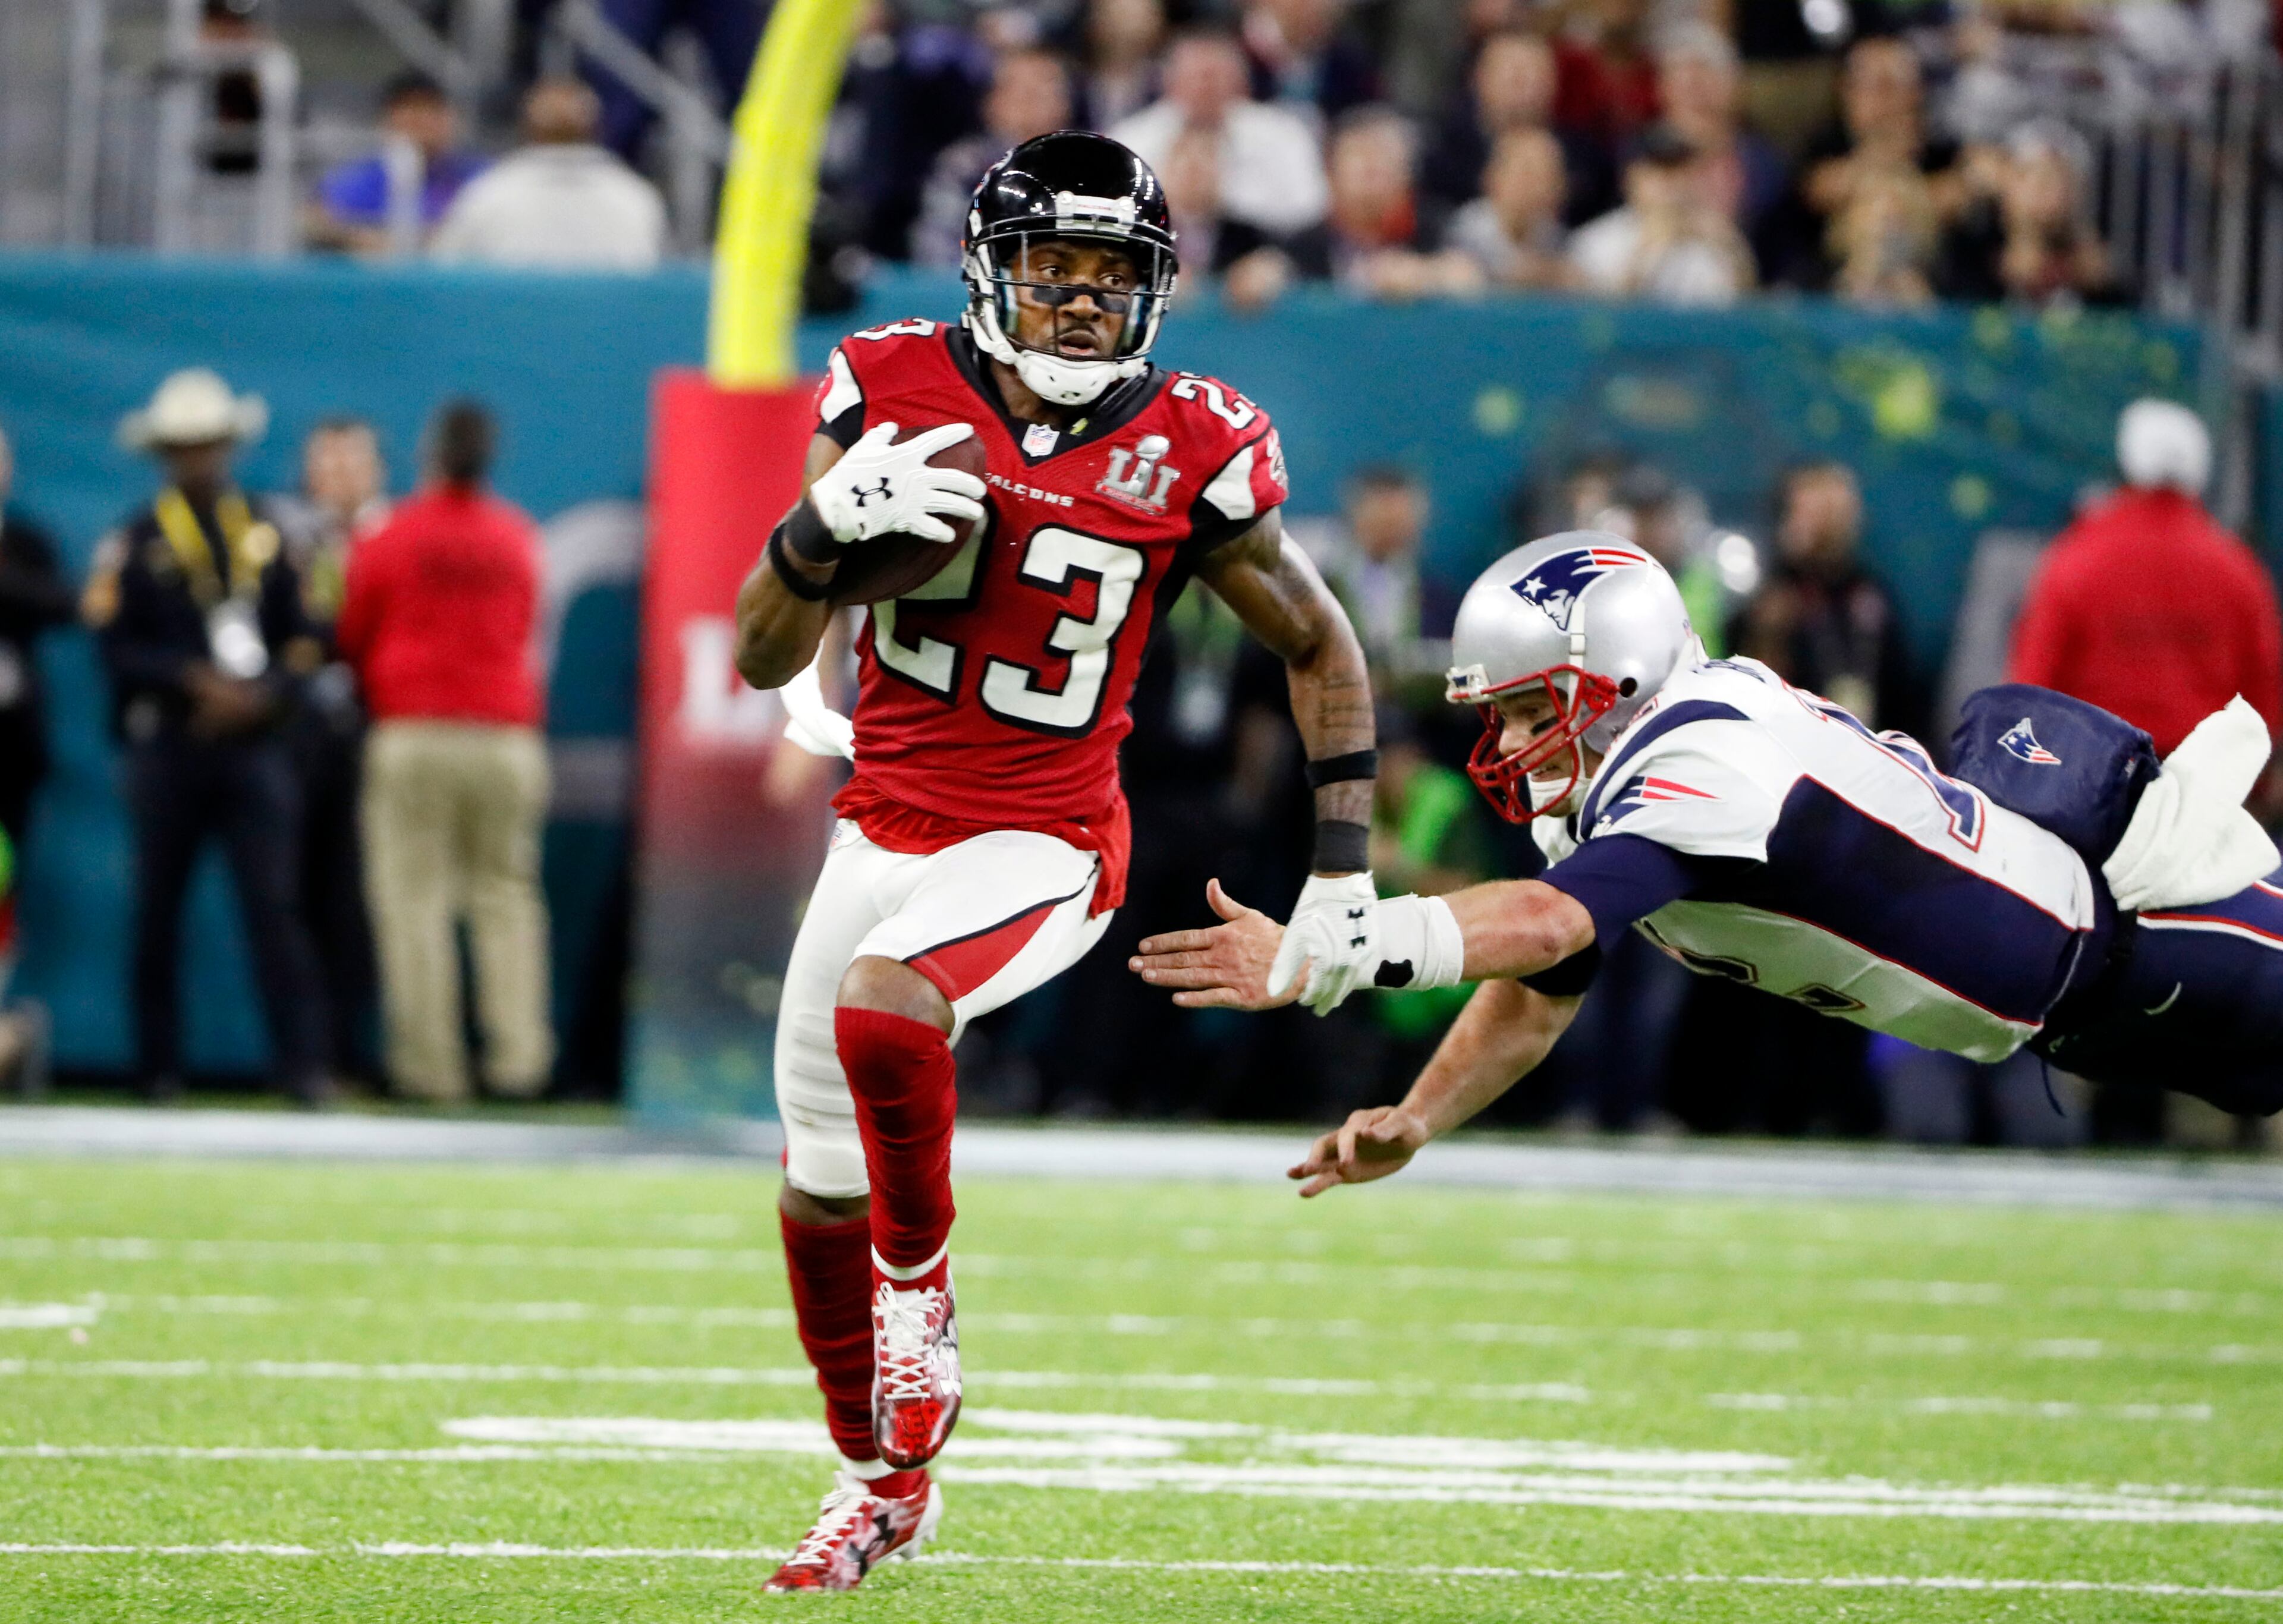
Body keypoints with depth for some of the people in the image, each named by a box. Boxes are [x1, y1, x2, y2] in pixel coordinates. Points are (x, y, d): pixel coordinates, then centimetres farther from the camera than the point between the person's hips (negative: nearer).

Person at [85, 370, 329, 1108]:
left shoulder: (265, 533, 12)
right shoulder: (135, 541, 4)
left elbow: (301, 639, 11)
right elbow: (116, 646, -5)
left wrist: (261, 695, -7)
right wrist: (196, 682, -16)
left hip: (254, 744, 1)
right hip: (167, 746, -1)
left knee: (274, 903, -10)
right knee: (158, 914, 3)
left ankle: (303, 1064, -15)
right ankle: (159, 1068, 11)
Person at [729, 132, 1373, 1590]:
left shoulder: (1193, 455, -9)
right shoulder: (893, 394, -5)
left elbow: (1321, 650, 7)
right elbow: (763, 660, -4)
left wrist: (1345, 869, 2)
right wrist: (829, 524, -23)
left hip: (1044, 847, -4)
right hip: (886, 825, 4)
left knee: (884, 1010, -34)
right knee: (822, 1190, 11)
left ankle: (920, 1294, -6)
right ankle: (883, 1480, 36)